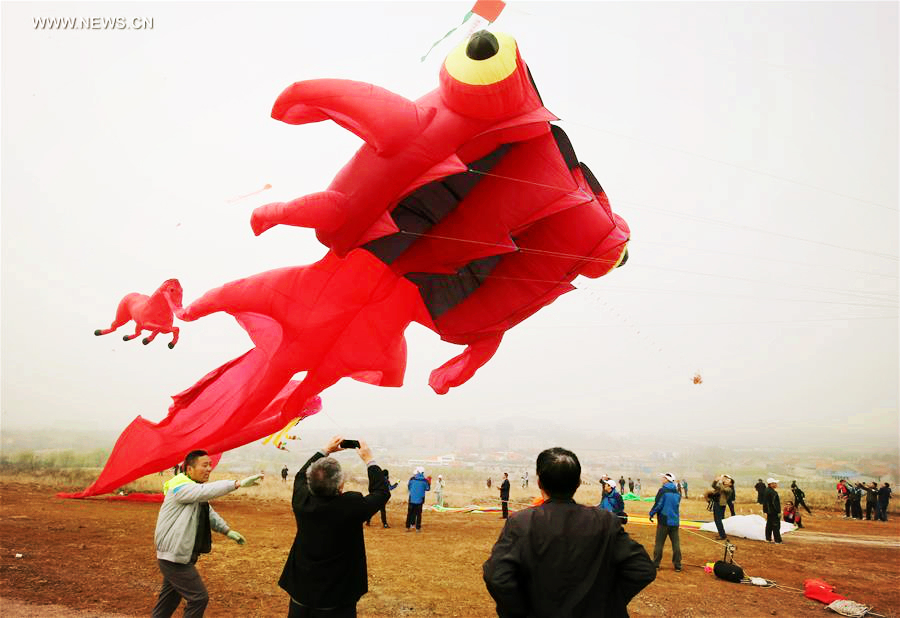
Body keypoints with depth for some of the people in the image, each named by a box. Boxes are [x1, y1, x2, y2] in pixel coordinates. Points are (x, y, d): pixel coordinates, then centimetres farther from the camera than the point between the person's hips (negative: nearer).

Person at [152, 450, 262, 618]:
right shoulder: (181, 488, -21)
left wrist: (227, 530, 13)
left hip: (177, 555, 10)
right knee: (199, 597, -6)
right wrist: (239, 483, -46)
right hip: (174, 558, -10)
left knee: (170, 597, 22)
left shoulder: (195, 491, 12)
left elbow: (209, 513, 22)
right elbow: (207, 490, -38)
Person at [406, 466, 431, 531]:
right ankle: (418, 528, 7)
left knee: (410, 513, 9)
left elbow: (408, 487, 5)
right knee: (418, 514, 7)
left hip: (412, 499, 0)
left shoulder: (412, 479, -5)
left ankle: (408, 527, 11)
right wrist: (429, 483, 22)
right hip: (420, 499, 0)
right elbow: (427, 489, 6)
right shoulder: (425, 480, -6)